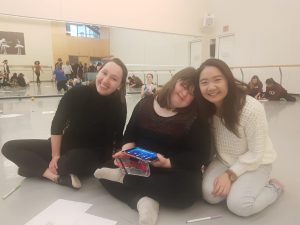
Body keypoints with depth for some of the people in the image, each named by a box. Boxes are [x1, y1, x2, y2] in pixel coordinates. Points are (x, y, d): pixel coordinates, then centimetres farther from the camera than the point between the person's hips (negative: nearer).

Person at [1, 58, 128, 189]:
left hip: (90, 158, -4)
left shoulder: (118, 106, -17)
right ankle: (58, 176, -20)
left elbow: (116, 141, -9)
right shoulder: (76, 93, -15)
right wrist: (55, 155, -8)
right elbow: (57, 126, -7)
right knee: (10, 147, -3)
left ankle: (40, 169, -9)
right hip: (65, 146, 4)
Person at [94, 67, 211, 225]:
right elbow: (130, 134, 8)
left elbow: (201, 156, -13)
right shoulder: (145, 104, 3)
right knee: (105, 171, -14)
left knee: (185, 193, -35)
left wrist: (167, 163, -27)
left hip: (174, 171, -2)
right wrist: (126, 151, -14)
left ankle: (123, 177, -18)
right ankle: (143, 201, -26)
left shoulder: (196, 119, -9)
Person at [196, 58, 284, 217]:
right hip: (225, 160, 4)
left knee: (238, 205, -19)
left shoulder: (252, 109, -30)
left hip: (256, 163, -4)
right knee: (210, 195, -14)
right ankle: (238, 183, 13)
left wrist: (230, 174, -22)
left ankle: (274, 187, 7)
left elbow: (255, 153, -21)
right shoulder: (207, 108, -13)